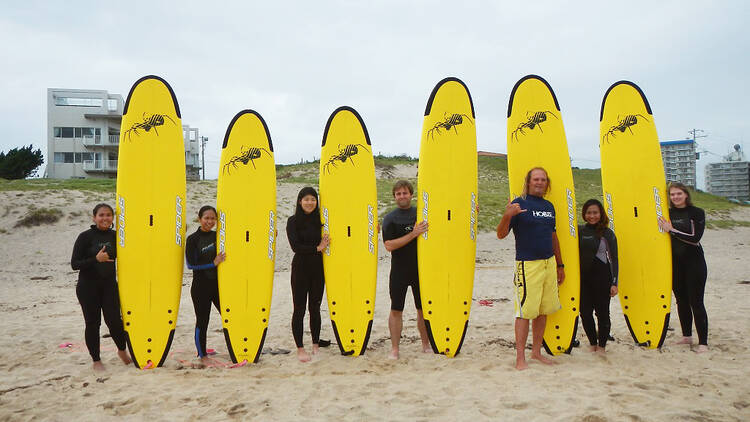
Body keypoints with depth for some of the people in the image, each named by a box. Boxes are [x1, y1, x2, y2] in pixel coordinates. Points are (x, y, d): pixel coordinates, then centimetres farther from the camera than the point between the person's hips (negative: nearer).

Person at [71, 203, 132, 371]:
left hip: (109, 285, 2)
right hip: (88, 287, -2)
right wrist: (96, 259, -22)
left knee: (114, 320, -5)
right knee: (93, 323, 4)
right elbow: (74, 264, -10)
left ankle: (122, 350, 21)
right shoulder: (85, 237, -7)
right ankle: (96, 360, 20)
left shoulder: (115, 236, 3)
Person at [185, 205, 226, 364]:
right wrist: (213, 263, -16)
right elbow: (191, 264, -12)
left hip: (218, 284, 5)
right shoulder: (193, 239, -7)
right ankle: (203, 355, 21)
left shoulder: (218, 236, 8)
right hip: (201, 287, -4)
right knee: (202, 321, 5)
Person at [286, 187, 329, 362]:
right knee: (299, 309, 2)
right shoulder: (293, 221, -4)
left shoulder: (320, 220, 6)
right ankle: (300, 349, 11)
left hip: (318, 269, 3)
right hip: (300, 268, -3)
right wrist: (317, 248, -14)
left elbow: (327, 242, 10)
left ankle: (316, 346, 23)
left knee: (315, 308, 11)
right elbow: (295, 246, -13)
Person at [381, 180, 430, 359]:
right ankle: (394, 348, 11)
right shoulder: (390, 219, -2)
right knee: (396, 310, 2)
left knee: (423, 309, 10)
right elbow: (389, 246, -14)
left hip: (421, 269, 3)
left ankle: (426, 344, 24)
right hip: (399, 270, -2)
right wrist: (414, 233, -19)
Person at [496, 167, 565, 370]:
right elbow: (501, 234, -10)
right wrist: (507, 215, -29)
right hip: (528, 264, -7)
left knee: (543, 310, 11)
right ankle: (520, 357, 0)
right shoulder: (519, 204, -5)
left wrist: (560, 264, 22)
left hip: (549, 263, 7)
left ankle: (536, 351, 23)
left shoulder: (548, 206, 15)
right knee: (525, 311, -6)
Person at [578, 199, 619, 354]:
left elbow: (613, 259, 0)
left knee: (602, 312, 5)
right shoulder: (579, 231, 5)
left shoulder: (608, 233, 0)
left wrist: (614, 283, -4)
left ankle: (601, 346, 20)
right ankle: (592, 343, 24)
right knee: (585, 312, 5)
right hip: (583, 277, 2)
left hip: (602, 276, -2)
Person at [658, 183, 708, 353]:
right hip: (675, 262, 5)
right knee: (681, 301, 13)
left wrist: (672, 230, -15)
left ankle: (703, 342, 1)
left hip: (694, 262, -5)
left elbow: (695, 238, -15)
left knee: (696, 302, -5)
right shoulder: (668, 214, 7)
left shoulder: (696, 213, -6)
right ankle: (687, 336, 26)